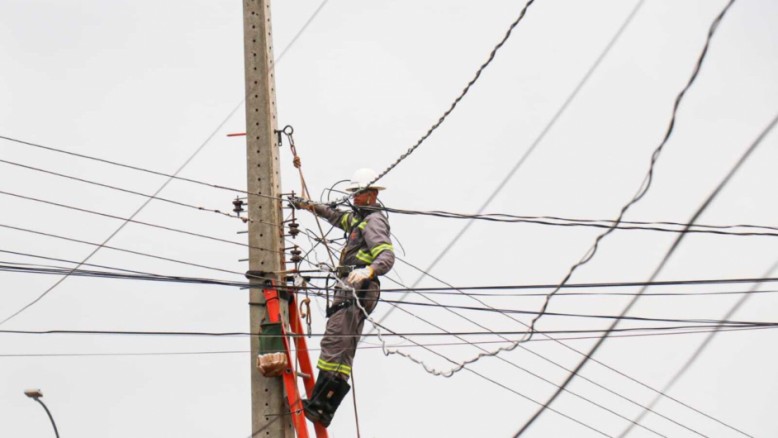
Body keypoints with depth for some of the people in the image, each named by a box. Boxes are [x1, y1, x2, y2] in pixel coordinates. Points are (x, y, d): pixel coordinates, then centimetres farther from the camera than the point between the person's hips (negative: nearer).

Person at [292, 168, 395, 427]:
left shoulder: (374, 221, -4)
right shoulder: (358, 218, 28)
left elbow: (387, 256, -18)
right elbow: (337, 217, 49)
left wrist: (368, 270, -37)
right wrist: (310, 206, 45)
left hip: (357, 289, -11)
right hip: (349, 290, 11)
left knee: (333, 342, -21)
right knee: (342, 350, 2)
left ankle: (320, 403, -29)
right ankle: (325, 407, -2)